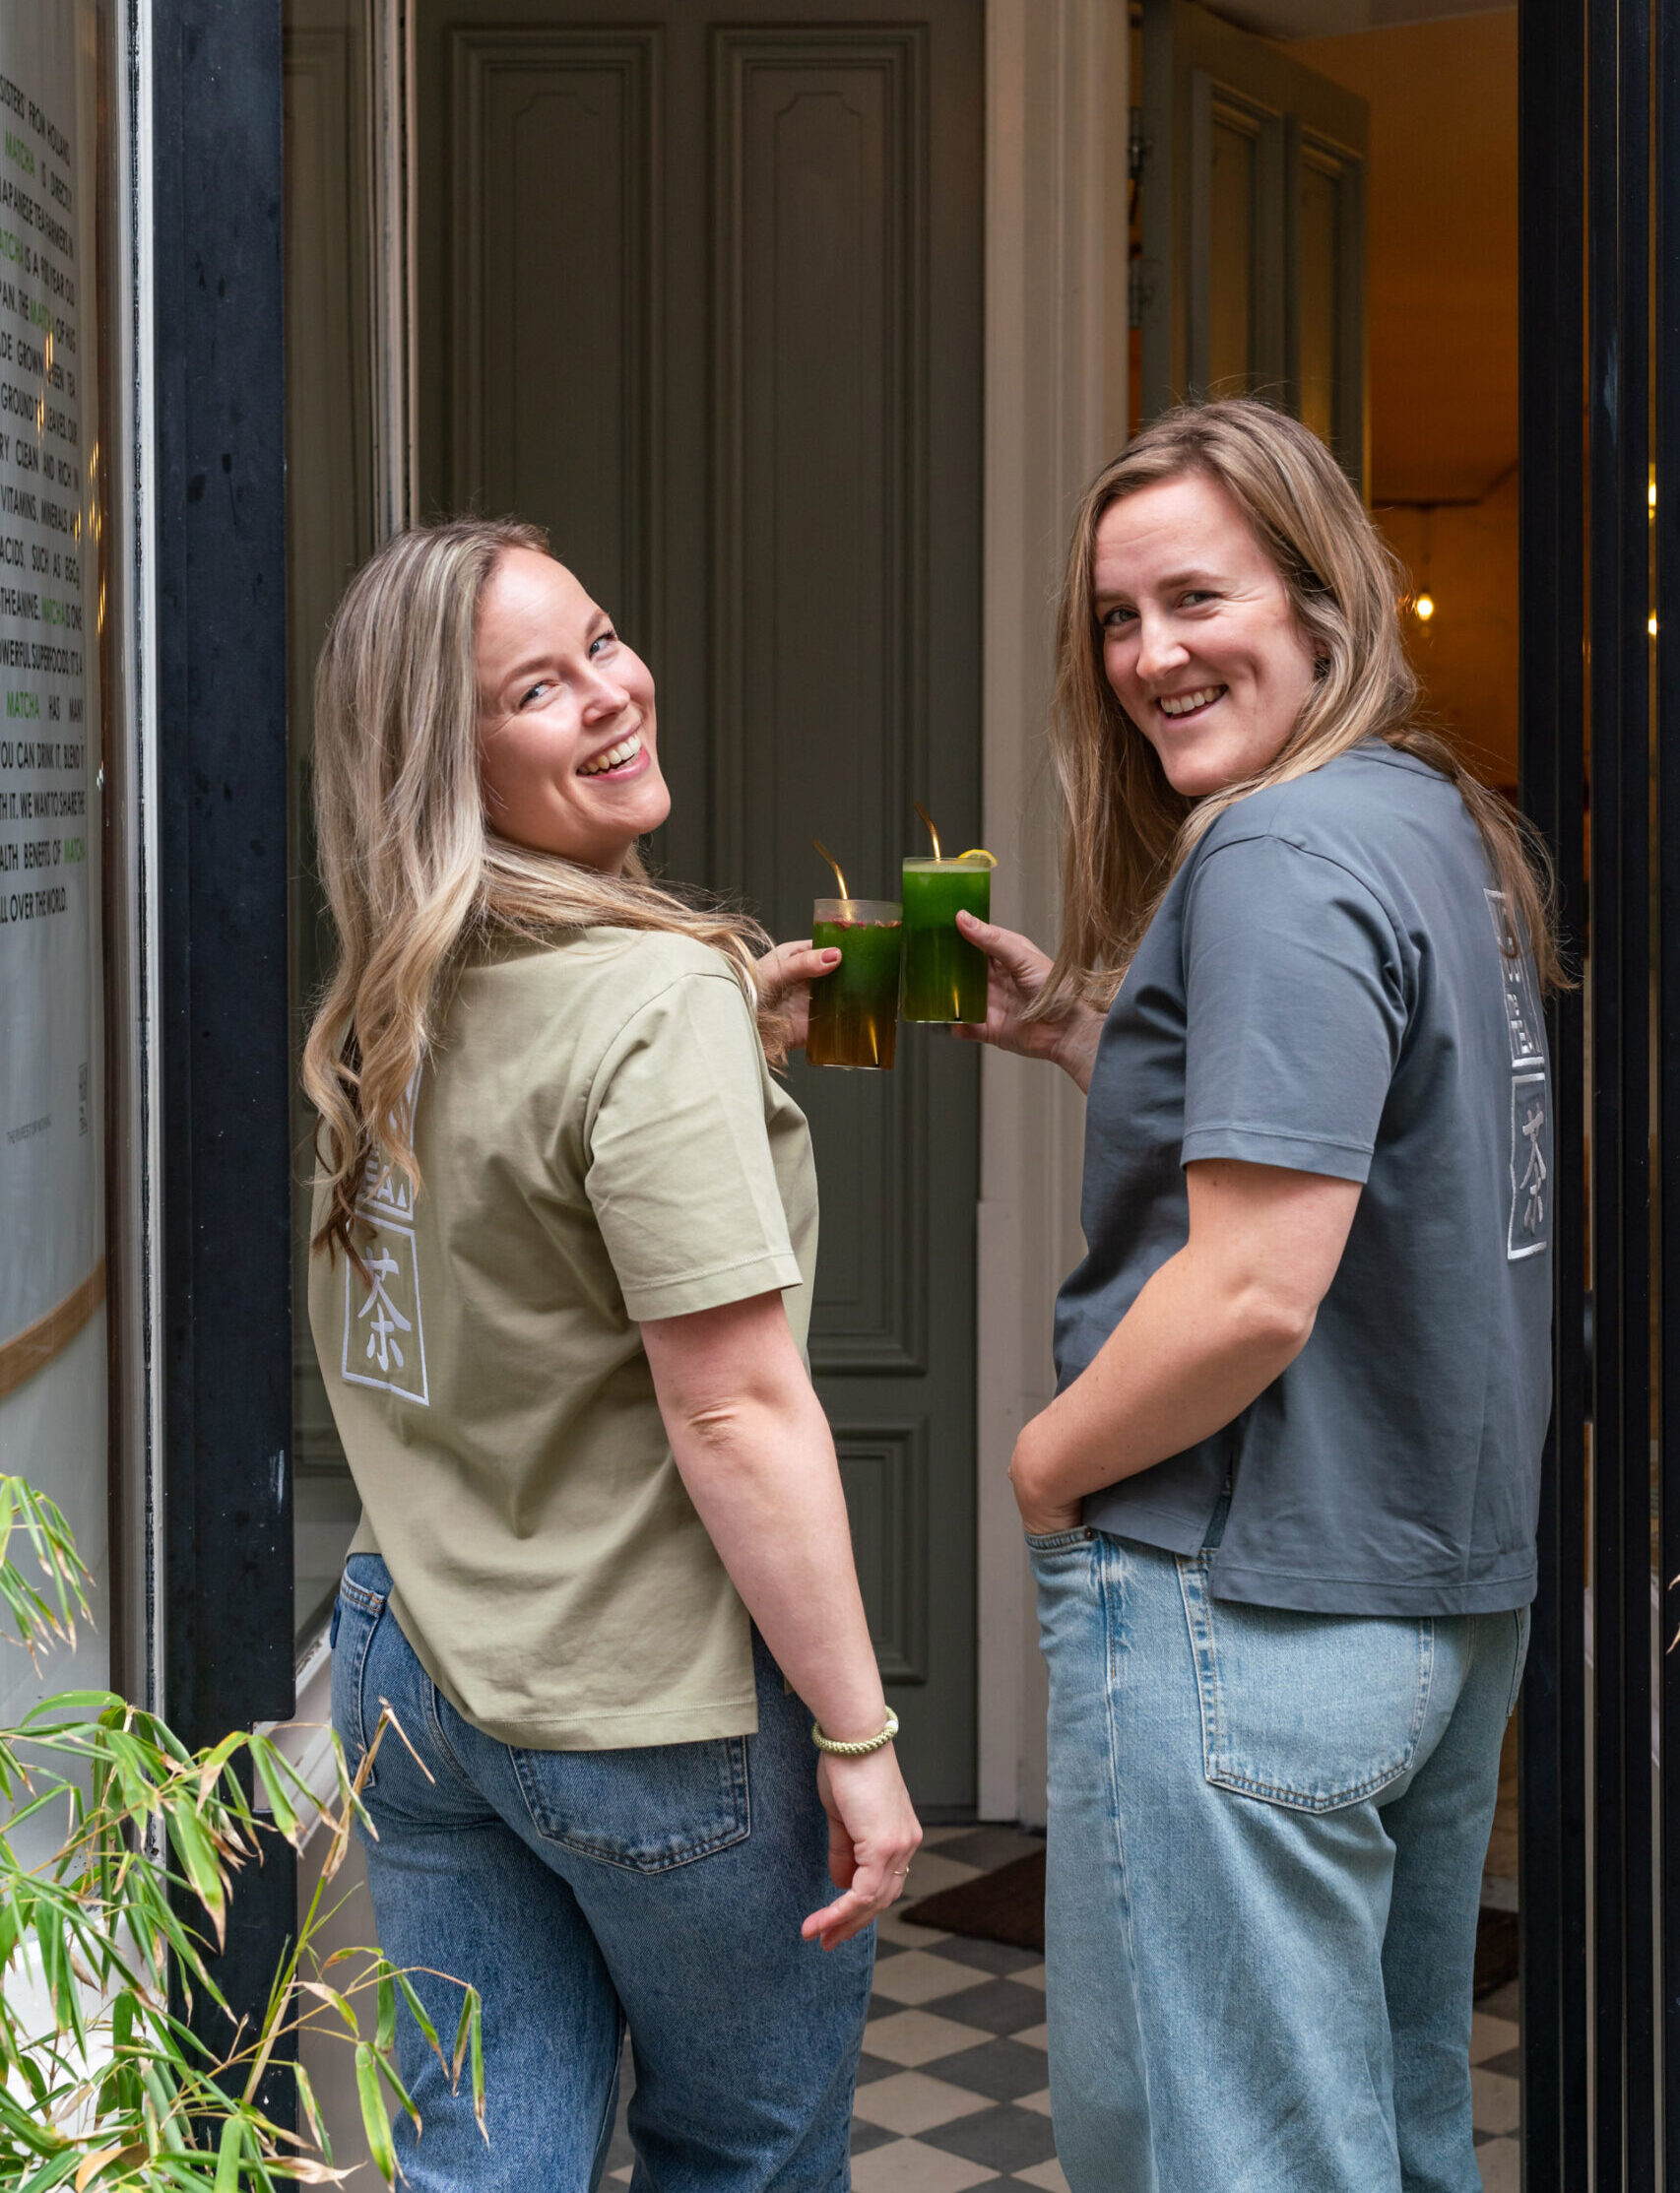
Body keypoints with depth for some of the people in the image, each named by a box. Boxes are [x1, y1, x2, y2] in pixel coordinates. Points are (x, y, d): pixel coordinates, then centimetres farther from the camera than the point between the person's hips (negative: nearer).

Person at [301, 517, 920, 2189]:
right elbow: (736, 1415, -23)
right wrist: (857, 1737, -17)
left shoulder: (385, 1008, 4)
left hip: (410, 1666, 7)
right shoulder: (658, 1002, -20)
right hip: (656, 1716, -7)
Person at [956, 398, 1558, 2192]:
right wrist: (1084, 1032, 15)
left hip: (1242, 1613, -10)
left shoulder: (1280, 861, -18)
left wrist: (1044, 1461, -8)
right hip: (1449, 1596, 10)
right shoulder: (1445, 830, 11)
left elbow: (1253, 1290, -24)